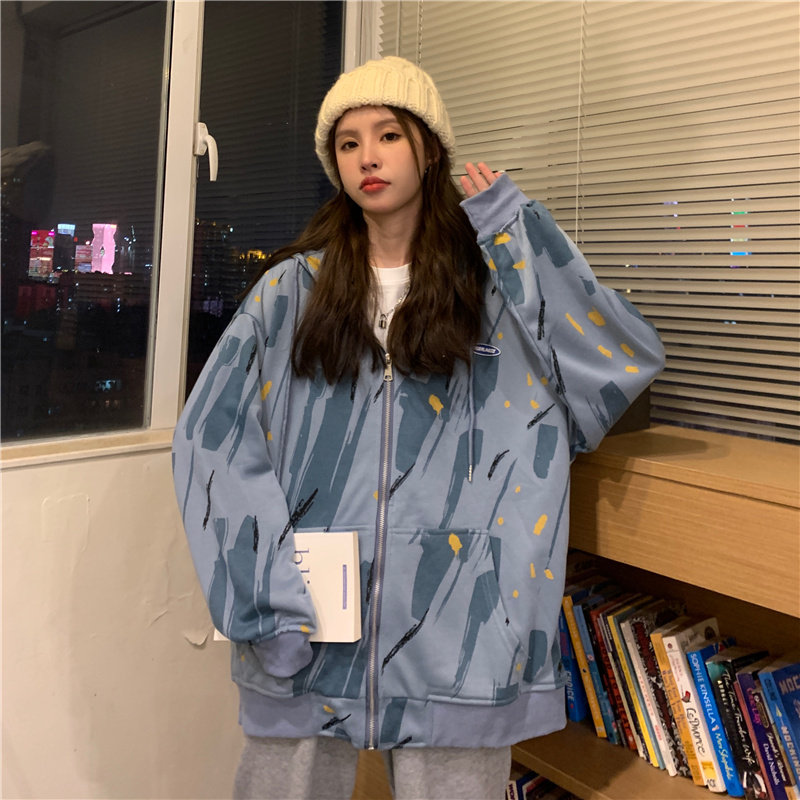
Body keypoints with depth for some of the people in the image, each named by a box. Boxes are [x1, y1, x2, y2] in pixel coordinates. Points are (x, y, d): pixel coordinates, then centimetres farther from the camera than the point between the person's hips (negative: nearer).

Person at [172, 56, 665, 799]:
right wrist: (269, 577, -8)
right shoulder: (295, 287, 4)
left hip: (454, 622, 0)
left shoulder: (494, 280, 3)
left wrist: (516, 227, -5)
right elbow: (212, 434, 1)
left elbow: (626, 360, -10)